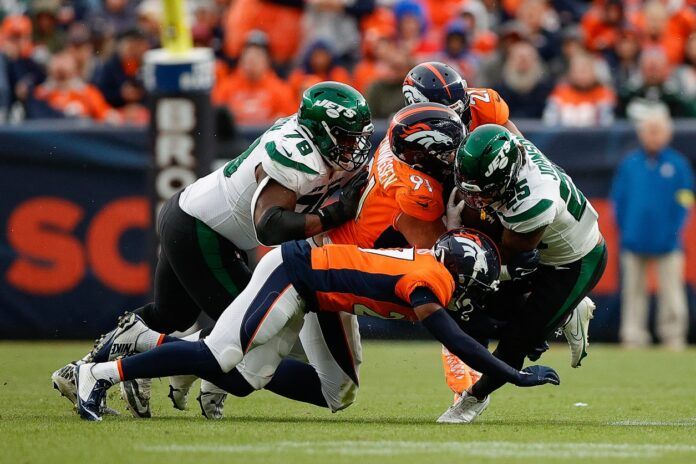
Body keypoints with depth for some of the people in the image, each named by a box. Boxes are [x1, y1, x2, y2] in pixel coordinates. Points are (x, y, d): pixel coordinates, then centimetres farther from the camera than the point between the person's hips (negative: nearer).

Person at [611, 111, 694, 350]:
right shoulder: (629, 164, 7)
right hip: (634, 241, 2)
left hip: (667, 243, -2)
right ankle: (633, 338, 11)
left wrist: (674, 230, -7)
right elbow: (618, 199, 9)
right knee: (633, 291, 5)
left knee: (671, 292, -4)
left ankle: (674, 337, 3)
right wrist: (625, 230, 0)